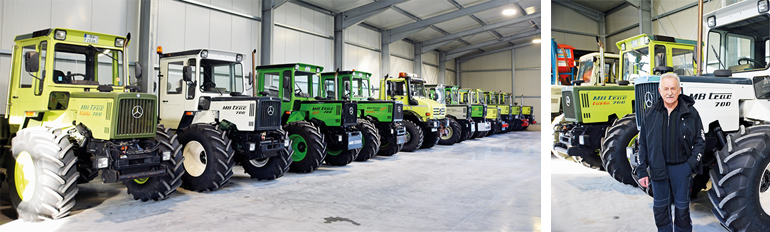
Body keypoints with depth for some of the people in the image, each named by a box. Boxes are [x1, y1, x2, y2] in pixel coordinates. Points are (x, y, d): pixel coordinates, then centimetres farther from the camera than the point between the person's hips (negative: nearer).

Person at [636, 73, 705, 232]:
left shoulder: (690, 113, -3)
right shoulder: (651, 114, 1)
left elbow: (700, 141, 3)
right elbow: (643, 144, 4)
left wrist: (691, 164, -9)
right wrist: (642, 171, 0)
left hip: (681, 167, -1)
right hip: (658, 168, 2)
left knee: (682, 207, 11)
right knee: (660, 207, 11)